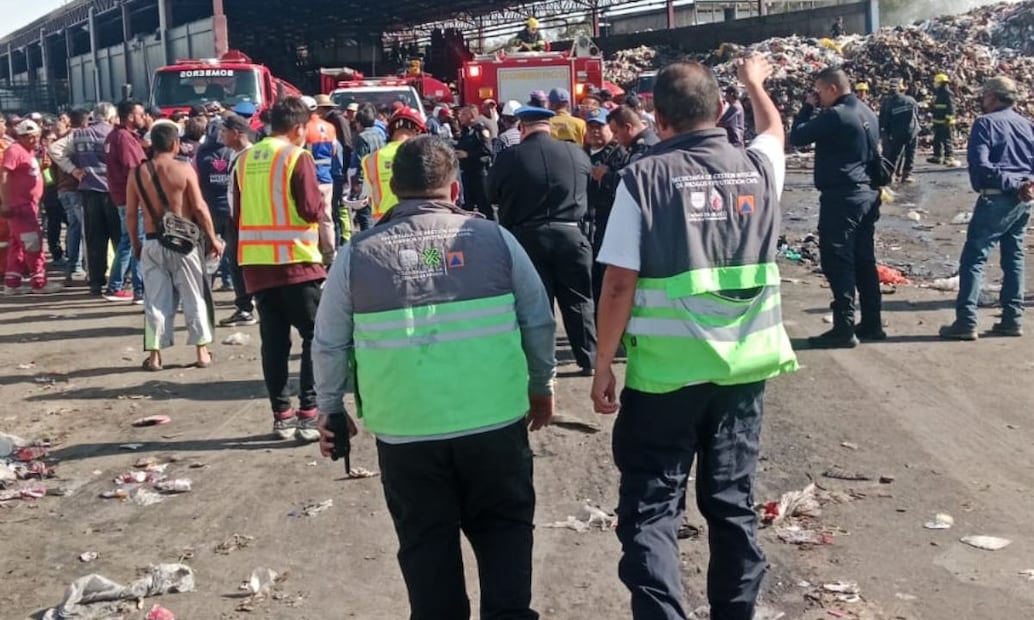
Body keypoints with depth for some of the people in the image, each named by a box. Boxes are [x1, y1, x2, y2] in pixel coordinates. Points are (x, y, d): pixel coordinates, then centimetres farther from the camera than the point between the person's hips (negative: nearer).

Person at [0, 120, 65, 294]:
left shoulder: (29, 151, 17)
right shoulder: (15, 150, -12)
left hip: (29, 204, 10)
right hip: (19, 206, -10)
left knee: (18, 244, 11)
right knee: (33, 243, -8)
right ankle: (39, 282, -3)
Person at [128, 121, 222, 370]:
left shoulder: (137, 173, 1)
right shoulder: (184, 169, -8)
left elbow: (130, 214, 3)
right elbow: (199, 208, -9)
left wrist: (135, 244, 15)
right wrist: (213, 238, 0)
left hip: (152, 243, 2)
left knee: (156, 300, 8)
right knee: (194, 297, 8)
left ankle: (154, 354, 8)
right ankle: (202, 351, 12)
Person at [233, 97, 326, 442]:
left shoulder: (245, 159, 10)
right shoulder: (297, 157, -9)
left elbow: (238, 213, 15)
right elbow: (311, 210, -14)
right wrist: (320, 203, 6)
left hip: (256, 263, 6)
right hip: (295, 261, -6)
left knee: (274, 340, 9)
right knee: (316, 337, 2)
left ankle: (281, 414, 12)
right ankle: (309, 413, -3)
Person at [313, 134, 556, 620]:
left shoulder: (358, 254, 0)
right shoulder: (494, 238, -1)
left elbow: (329, 345, 5)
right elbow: (539, 322, 4)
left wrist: (331, 409, 20)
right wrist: (541, 385, 19)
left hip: (405, 430, 0)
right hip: (495, 419, 0)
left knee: (426, 543, 16)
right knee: (504, 527, 19)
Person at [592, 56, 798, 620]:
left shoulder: (644, 178, -10)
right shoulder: (758, 167, 2)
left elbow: (619, 285, -12)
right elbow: (774, 130, 28)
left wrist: (602, 367, -2)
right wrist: (754, 82, 47)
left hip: (666, 371, -4)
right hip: (743, 365, 4)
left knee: (650, 510, 5)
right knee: (732, 501, 17)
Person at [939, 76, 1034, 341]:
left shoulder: (986, 123, -6)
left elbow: (980, 165, -17)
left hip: (997, 199, -7)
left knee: (973, 259, -5)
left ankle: (966, 322, -9)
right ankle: (1012, 319, 16)